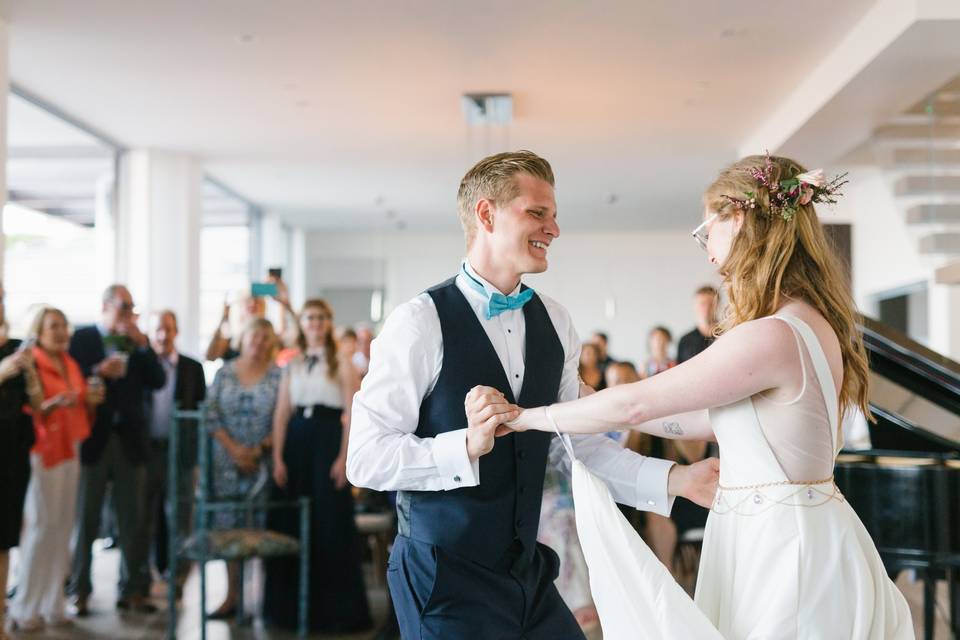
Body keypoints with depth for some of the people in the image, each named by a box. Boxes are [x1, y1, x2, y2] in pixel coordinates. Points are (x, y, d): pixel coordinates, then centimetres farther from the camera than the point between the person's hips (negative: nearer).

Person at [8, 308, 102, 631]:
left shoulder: (71, 365, 15)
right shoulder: (30, 365, -5)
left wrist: (91, 400, 1)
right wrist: (52, 404, -24)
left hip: (70, 451, 6)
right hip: (42, 451, -6)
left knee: (62, 528, 4)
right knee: (41, 527, -8)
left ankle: (52, 604, 10)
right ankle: (24, 609, 1)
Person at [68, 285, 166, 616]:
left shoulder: (138, 343, 10)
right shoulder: (82, 338, 1)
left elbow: (158, 381, 0)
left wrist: (142, 344, -8)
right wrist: (99, 372, -20)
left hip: (130, 440, 3)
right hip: (93, 438, -3)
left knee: (132, 520, 5)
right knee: (85, 519, 4)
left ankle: (130, 590, 12)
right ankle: (79, 590, 11)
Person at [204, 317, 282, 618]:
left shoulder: (278, 376, 0)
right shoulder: (224, 373, 7)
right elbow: (211, 416, 2)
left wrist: (259, 449, -12)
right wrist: (234, 448, -9)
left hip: (265, 462, -2)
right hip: (228, 462, 2)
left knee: (265, 528, -3)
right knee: (230, 528, 5)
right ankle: (232, 596, 12)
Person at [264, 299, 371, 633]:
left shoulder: (341, 362, 1)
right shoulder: (293, 365, 13)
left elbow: (352, 414, -6)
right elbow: (281, 414, 9)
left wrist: (344, 458, -14)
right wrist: (277, 458, 0)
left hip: (328, 439, -4)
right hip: (296, 441, 4)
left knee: (330, 522, -2)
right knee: (291, 522, 6)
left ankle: (334, 607, 7)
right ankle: (290, 604, 17)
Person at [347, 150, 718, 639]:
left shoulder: (554, 323, 5)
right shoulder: (420, 322, -14)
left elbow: (582, 441, 9)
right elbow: (365, 458, -16)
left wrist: (673, 480, -3)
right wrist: (468, 445, -29)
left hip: (530, 573, 6)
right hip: (445, 578, -6)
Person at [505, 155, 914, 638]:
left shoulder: (774, 337, -22)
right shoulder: (811, 322, 9)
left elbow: (636, 403, -17)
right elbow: (712, 420, 15)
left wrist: (527, 417, -5)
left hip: (783, 544, -9)